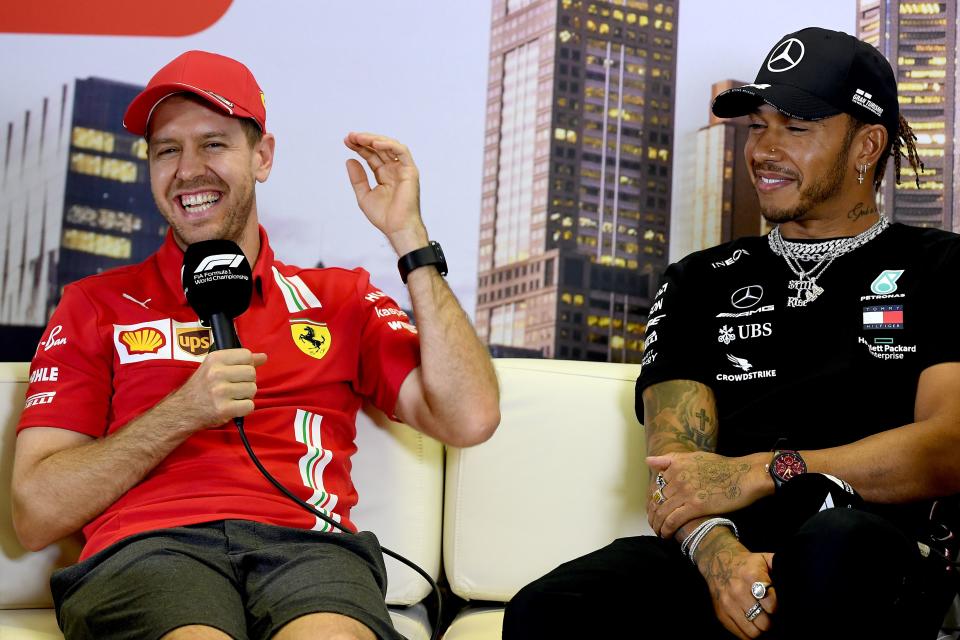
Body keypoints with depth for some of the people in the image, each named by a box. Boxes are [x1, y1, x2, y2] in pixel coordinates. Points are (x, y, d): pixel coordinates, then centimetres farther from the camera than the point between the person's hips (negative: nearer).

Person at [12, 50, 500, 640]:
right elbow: (35, 514, 9)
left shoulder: (337, 298, 22)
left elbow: (470, 419, 7)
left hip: (304, 546, 1)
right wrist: (184, 413, -3)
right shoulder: (97, 305, 19)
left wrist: (409, 236, 8)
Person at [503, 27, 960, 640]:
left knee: (833, 544, -41)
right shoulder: (701, 281, 24)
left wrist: (761, 473, -11)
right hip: (709, 558, 2)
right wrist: (716, 549, -14)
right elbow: (675, 458, 10)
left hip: (875, 552, -2)